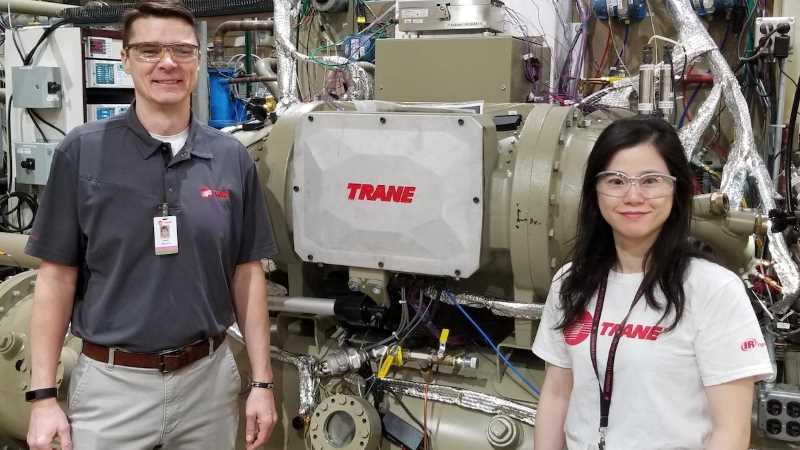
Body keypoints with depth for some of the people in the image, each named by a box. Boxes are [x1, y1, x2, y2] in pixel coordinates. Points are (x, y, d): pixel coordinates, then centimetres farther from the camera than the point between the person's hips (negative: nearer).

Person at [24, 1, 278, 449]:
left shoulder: (233, 158, 0)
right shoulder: (83, 151, -6)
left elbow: (247, 273, 4)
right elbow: (58, 276, -4)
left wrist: (262, 381, 1)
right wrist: (43, 395, -7)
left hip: (209, 378, 2)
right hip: (112, 383, -2)